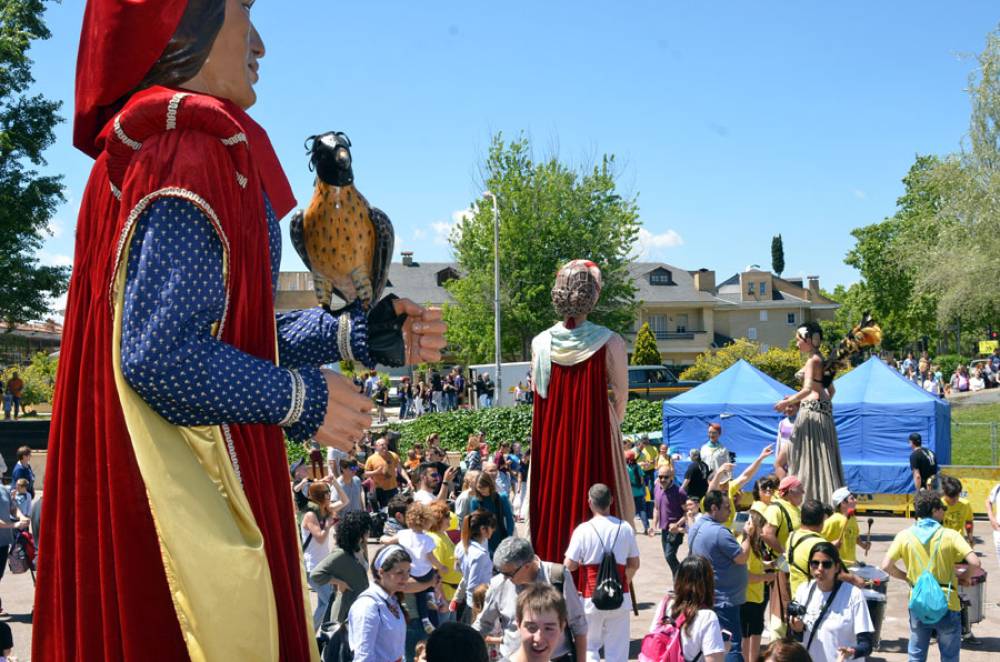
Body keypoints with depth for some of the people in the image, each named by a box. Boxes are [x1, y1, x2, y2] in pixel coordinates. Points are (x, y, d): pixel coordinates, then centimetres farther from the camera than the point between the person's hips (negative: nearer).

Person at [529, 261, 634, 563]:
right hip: (597, 441, -3)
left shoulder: (541, 343, -3)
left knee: (552, 504, 10)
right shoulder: (609, 343, -11)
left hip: (551, 438, 3)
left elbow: (539, 391, 7)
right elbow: (620, 396, 0)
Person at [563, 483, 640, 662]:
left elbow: (569, 565, -11)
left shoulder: (583, 530, -12)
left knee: (589, 647, 13)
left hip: (591, 599, -2)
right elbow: (634, 564, 5)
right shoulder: (625, 528, -2)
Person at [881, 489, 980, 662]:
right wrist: (964, 577, 3)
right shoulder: (950, 535, -9)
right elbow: (974, 563, -18)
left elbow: (886, 566, -9)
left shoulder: (904, 536, -3)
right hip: (947, 606, -2)